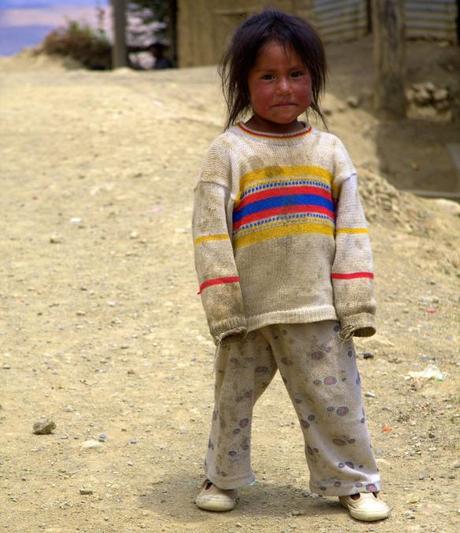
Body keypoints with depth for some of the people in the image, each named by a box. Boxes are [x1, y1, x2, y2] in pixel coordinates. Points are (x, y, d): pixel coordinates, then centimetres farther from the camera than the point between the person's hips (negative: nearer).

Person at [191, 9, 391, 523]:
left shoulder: (328, 150, 4)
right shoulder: (228, 152, -4)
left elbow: (351, 230, 4)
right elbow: (210, 233, -6)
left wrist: (356, 305, -1)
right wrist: (222, 307, -10)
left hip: (317, 310, 1)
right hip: (249, 311, -1)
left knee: (335, 398, 6)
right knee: (233, 398, 13)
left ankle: (353, 481, 21)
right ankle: (222, 478, 31)